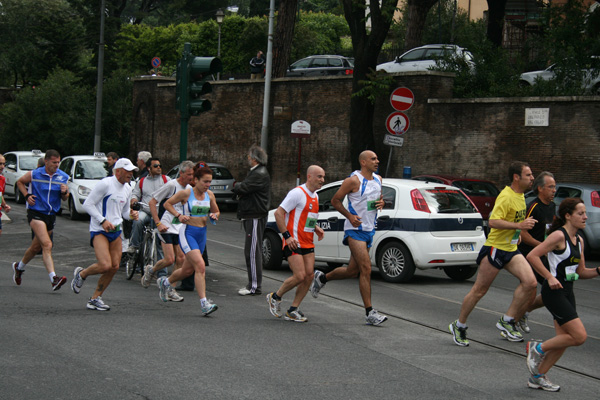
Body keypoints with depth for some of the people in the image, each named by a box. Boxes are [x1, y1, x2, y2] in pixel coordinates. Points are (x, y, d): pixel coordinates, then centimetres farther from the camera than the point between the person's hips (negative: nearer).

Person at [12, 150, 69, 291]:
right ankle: (54, 279, -29)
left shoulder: (63, 177, 4)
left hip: (51, 215, 5)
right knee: (47, 245, -22)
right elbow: (20, 182, 12)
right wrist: (27, 195, -3)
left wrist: (65, 192, -12)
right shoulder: (34, 174, -5)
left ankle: (19, 267, 43)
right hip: (35, 213, -5)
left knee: (36, 247, 16)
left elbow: (65, 198, 11)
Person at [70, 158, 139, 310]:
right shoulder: (105, 184, -12)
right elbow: (87, 204, -12)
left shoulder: (127, 189, 13)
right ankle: (81, 274, 10)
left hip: (116, 230, 8)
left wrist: (131, 215, 1)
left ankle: (95, 298, 15)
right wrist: (103, 221, -20)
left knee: (114, 267, 1)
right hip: (99, 230, -8)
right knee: (105, 265, -21)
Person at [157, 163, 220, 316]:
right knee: (200, 266, -20)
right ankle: (204, 303, -21)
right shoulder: (186, 193, -9)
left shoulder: (209, 195, 5)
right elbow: (167, 204, 2)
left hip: (202, 234, 6)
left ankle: (165, 282, 45)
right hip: (188, 232, -6)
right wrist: (179, 215, -12)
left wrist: (214, 216, -4)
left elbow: (216, 211, 19)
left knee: (188, 270, 16)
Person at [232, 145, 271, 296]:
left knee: (253, 251, -10)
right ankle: (252, 284, 20)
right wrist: (240, 190, -2)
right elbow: (245, 190, 20)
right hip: (252, 217, 11)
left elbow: (243, 188, -20)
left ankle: (255, 286, -8)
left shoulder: (260, 174, -16)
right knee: (250, 251, 14)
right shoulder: (256, 172, 19)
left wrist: (236, 187, 1)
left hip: (256, 217, -11)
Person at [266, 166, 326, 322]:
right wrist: (287, 236, -20)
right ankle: (275, 297, 10)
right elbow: (278, 213, -15)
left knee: (309, 275, -1)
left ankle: (293, 310, 9)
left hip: (308, 243, 8)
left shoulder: (315, 196, 15)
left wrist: (316, 228, 13)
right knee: (299, 276, -14)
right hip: (294, 243, -8)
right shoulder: (297, 193, -13)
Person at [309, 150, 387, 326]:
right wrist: (350, 216, -17)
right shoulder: (353, 180, -11)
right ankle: (369, 313, -12)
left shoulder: (378, 179, 11)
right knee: (366, 269, -15)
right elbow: (335, 200, -5)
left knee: (352, 271, 12)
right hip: (354, 230, -8)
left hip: (369, 230, 8)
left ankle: (322, 278, 37)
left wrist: (381, 202, 2)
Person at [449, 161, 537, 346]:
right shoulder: (506, 196, -18)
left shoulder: (520, 195, 11)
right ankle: (459, 326, 16)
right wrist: (519, 225, -32)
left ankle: (507, 321, -2)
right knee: (479, 290, 0)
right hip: (495, 248, -8)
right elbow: (493, 221, -29)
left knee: (530, 282, -10)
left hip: (511, 250, 8)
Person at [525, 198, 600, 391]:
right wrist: (550, 277, -20)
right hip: (554, 293, -9)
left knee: (564, 340, 8)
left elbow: (581, 272, 18)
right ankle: (538, 348, 6)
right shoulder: (559, 236, -14)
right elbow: (532, 256, -19)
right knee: (579, 336, -13)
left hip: (567, 292, 9)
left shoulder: (578, 240, 12)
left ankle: (538, 377, 20)